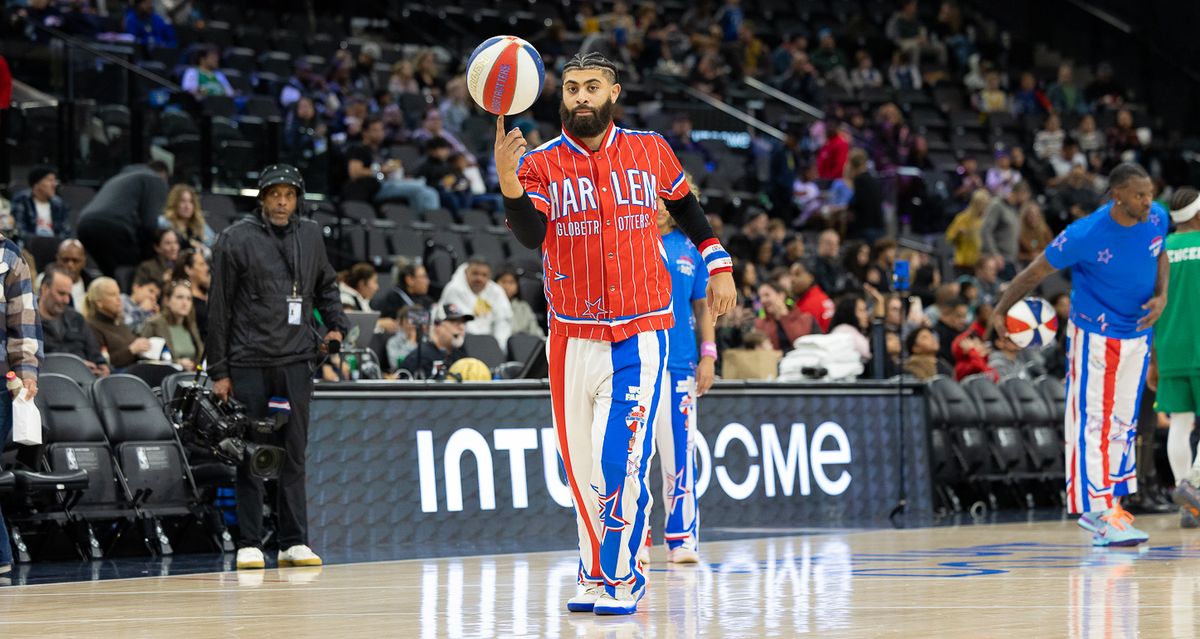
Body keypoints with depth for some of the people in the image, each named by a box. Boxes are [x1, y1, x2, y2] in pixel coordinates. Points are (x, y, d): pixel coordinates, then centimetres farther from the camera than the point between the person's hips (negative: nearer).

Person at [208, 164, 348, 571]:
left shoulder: (311, 236, 10)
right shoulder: (236, 240, -2)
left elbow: (326, 285, 26)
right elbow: (219, 309, -1)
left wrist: (336, 324, 8)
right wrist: (219, 372, -4)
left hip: (296, 361, 3)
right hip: (249, 364, -3)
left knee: (294, 455, 4)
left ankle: (294, 542, 8)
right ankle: (249, 544, 6)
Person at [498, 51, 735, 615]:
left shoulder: (649, 151, 3)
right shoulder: (541, 163, 1)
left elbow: (685, 205, 22)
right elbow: (532, 236, -16)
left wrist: (719, 264, 16)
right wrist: (509, 185, -32)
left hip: (639, 333, -1)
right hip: (572, 336, 2)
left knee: (620, 458, -12)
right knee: (580, 463, 7)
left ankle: (620, 578, -2)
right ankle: (594, 575, 21)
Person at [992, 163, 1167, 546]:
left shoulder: (1156, 218, -10)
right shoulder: (1085, 235, -25)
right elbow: (1036, 272, -13)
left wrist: (1161, 296, -7)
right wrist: (1000, 311, -8)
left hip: (1138, 334, 6)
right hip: (1095, 337, -6)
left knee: (1123, 423, 10)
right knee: (1093, 422, -9)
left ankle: (1107, 505, 20)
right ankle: (1100, 515, -11)